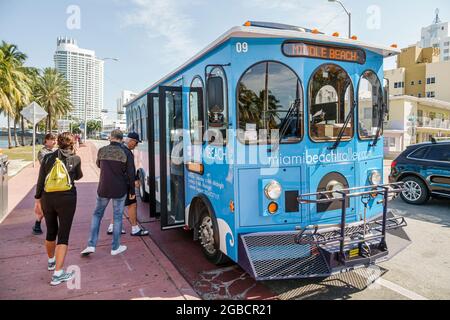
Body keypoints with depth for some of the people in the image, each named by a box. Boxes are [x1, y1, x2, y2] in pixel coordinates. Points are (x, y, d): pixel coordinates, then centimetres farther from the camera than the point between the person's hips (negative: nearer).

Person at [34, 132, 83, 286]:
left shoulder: (47, 157, 3)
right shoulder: (75, 159, -3)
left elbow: (40, 181, 4)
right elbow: (78, 176, 15)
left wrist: (38, 199, 12)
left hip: (47, 198, 4)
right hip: (66, 199, -4)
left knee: (51, 231, 22)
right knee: (63, 235, 2)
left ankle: (51, 261, 44)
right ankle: (58, 273, -1)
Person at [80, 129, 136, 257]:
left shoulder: (102, 150, -3)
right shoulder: (125, 153, -8)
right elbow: (130, 173, -7)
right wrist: (132, 190, 2)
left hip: (103, 189, 2)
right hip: (120, 190, -1)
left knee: (97, 214, 17)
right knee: (117, 217, 9)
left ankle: (91, 245, 12)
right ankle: (115, 247, 16)